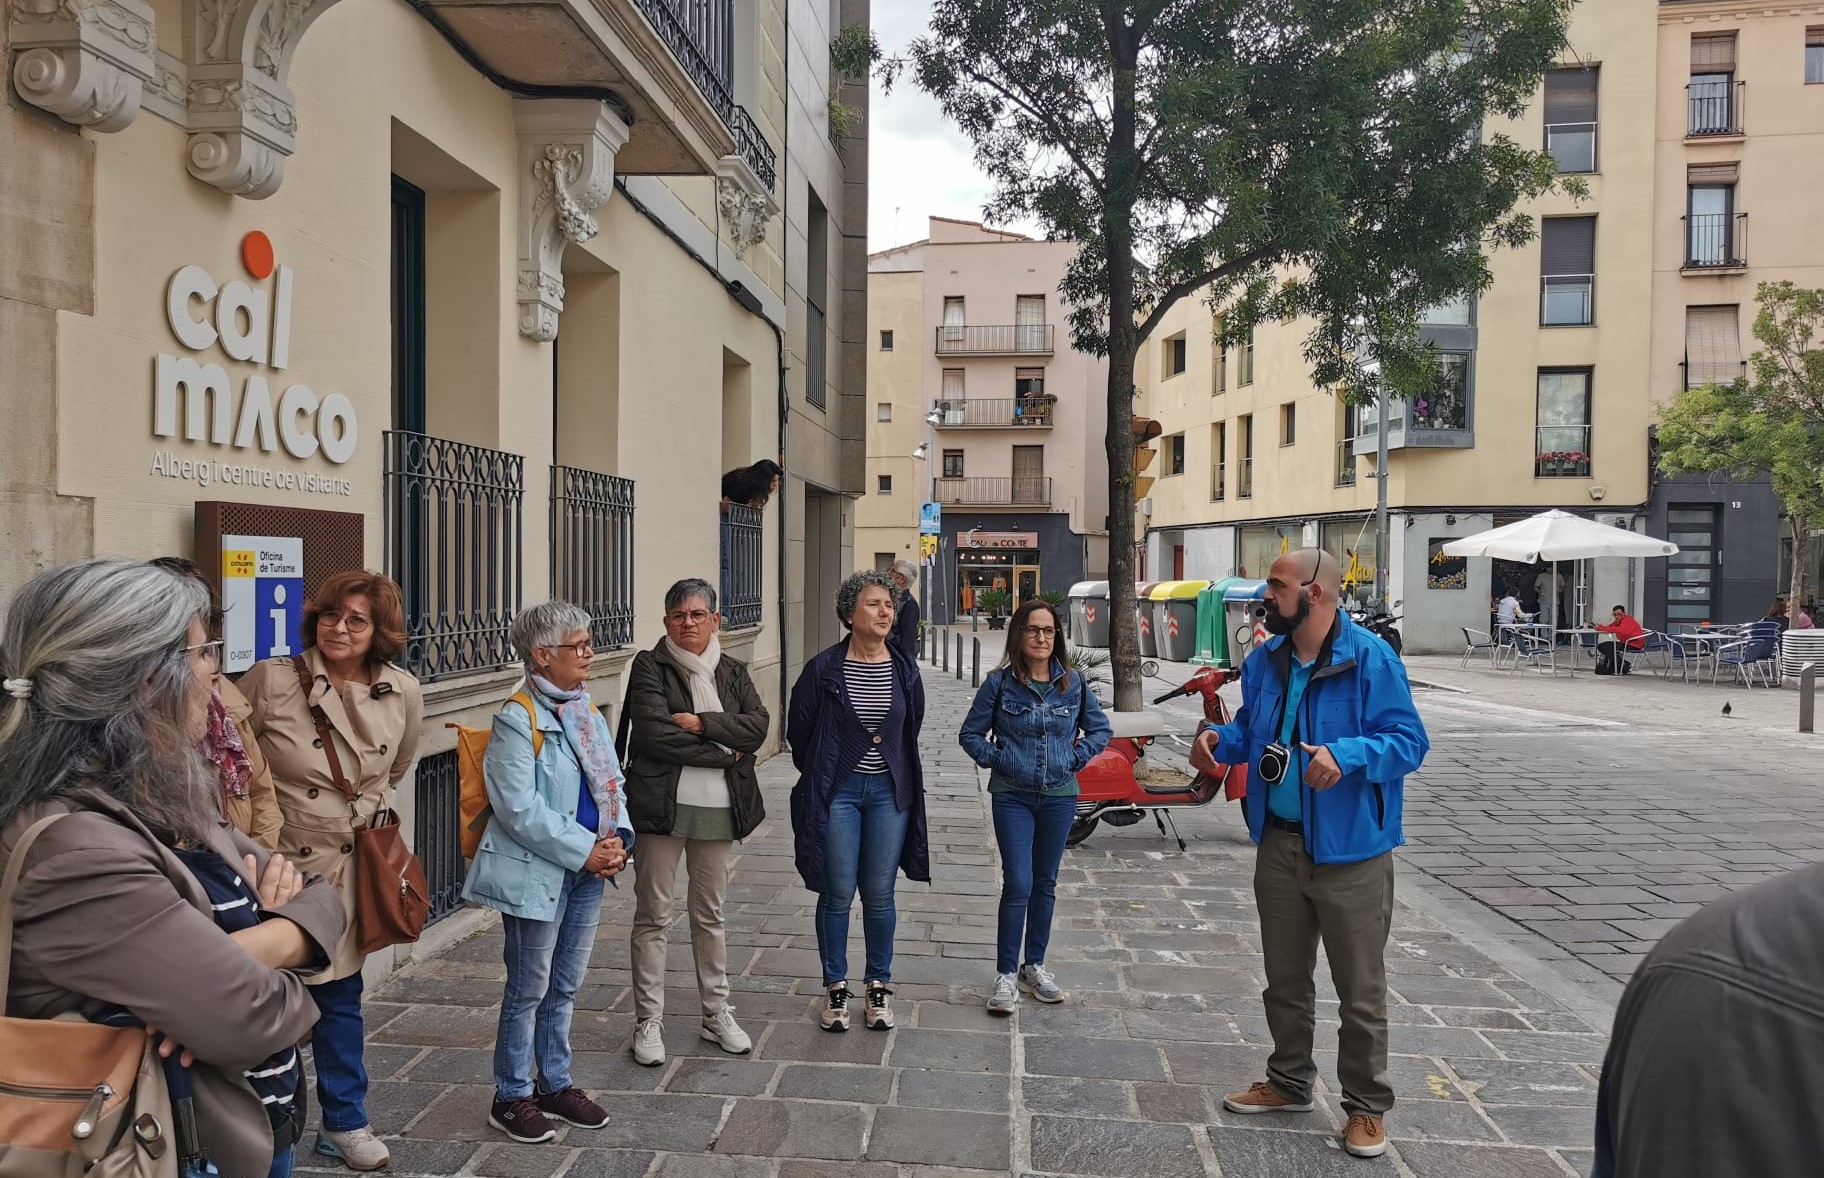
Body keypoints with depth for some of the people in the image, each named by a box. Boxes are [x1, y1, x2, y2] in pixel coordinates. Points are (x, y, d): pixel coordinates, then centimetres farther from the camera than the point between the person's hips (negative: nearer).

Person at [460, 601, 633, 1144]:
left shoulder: (588, 712, 9)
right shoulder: (517, 720, -16)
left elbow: (611, 781, 12)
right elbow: (520, 809, -21)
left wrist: (617, 838, -5)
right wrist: (585, 851, -19)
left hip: (588, 870, 7)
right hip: (537, 873, -7)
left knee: (566, 986, 18)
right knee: (529, 988, 6)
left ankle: (555, 1084, 34)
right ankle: (512, 1098, 23)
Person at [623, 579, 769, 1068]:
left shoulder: (733, 672, 9)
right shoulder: (650, 666, -3)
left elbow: (758, 726, -5)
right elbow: (653, 731, -17)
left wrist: (701, 723, -17)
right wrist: (724, 753, -12)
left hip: (718, 808, 4)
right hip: (661, 806, -4)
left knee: (710, 914, 15)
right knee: (653, 916, 3)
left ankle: (716, 1013, 26)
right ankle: (649, 1021, 15)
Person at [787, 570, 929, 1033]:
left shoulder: (905, 670, 1)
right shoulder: (823, 669, -8)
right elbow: (799, 731, 2)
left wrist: (900, 775, 13)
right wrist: (820, 777, 9)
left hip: (890, 791, 2)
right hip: (837, 791, -2)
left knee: (879, 894, 8)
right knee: (838, 894, 4)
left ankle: (879, 986, 24)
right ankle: (836, 988, 21)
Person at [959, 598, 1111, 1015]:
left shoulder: (1073, 683, 1)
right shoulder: (999, 683, -6)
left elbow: (1100, 728, 14)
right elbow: (970, 733, 3)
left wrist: (1077, 756, 0)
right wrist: (995, 758, -9)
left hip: (1059, 797, 3)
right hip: (1012, 797, -3)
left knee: (1044, 884, 12)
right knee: (1018, 885, -8)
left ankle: (1035, 966, 26)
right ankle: (1006, 975, 4)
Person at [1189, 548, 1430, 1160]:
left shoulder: (1370, 658, -16)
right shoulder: (1264, 660, 4)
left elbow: (1409, 740, -16)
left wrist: (1346, 755, -32)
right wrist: (1221, 740, -5)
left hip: (1349, 849, -6)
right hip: (1279, 842, 6)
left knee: (1360, 989, 7)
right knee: (1285, 978, 20)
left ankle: (1366, 1106, 25)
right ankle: (1289, 1081, 39)